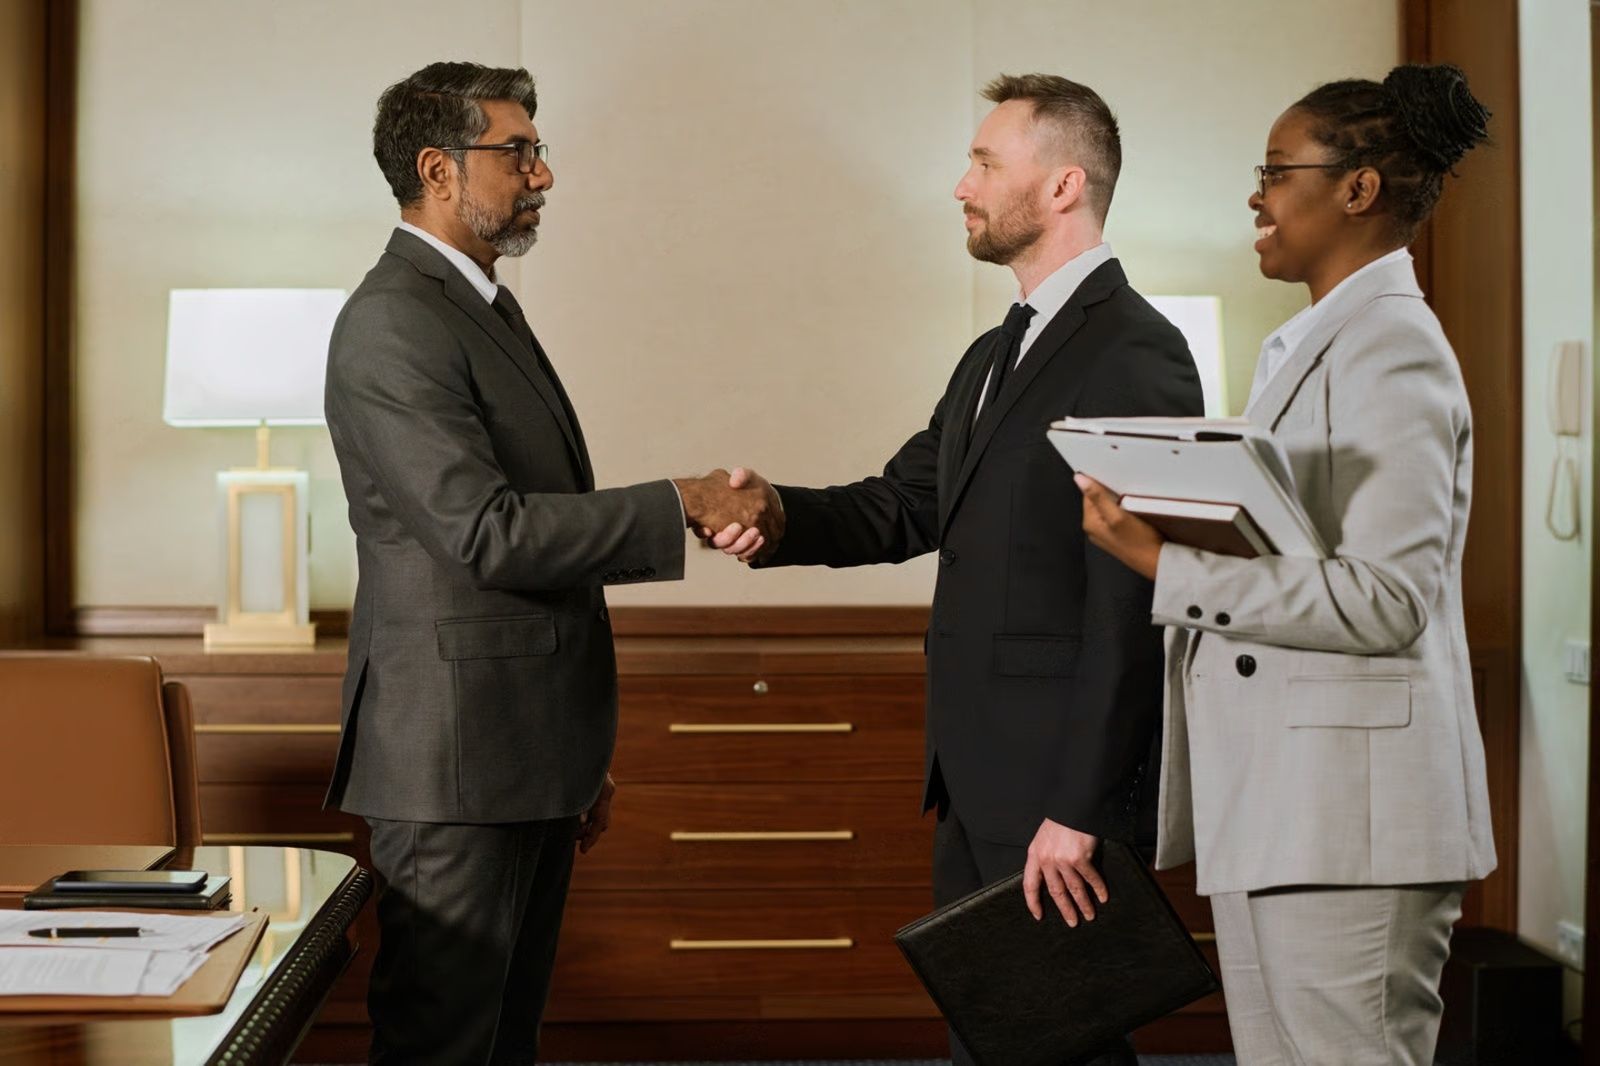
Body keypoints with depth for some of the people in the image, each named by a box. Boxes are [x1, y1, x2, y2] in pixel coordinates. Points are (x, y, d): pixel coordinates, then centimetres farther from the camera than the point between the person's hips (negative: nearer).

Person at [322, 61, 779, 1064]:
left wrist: (583, 755, 22)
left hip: (528, 754, 10)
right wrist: (681, 504, -17)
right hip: (456, 756, -10)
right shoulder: (393, 322, -14)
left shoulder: (487, 308, 17)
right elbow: (488, 532, -23)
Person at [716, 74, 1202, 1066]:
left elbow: (1131, 603, -20)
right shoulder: (994, 356, 17)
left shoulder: (1137, 353, -15)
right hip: (979, 782, 9)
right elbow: (904, 503, 13)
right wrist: (779, 514, -8)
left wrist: (1078, 808, -21)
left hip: (1062, 785, -9)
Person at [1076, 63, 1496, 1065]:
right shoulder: (1306, 343, 16)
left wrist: (1169, 565, -20)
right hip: (1275, 802, 9)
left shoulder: (1392, 345, -13)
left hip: (1347, 809, -9)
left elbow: (1384, 599, -21)